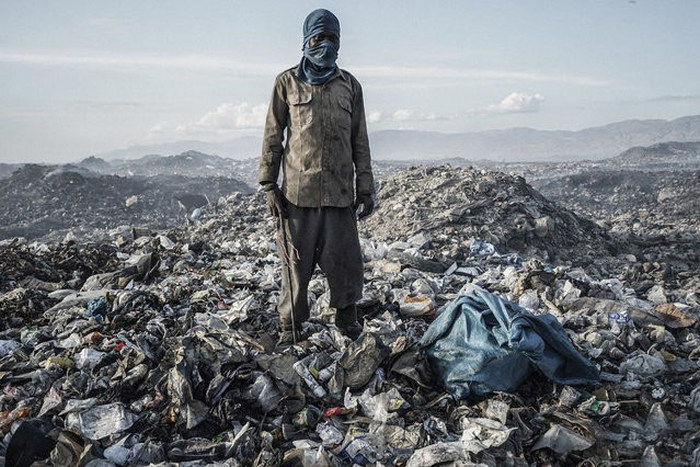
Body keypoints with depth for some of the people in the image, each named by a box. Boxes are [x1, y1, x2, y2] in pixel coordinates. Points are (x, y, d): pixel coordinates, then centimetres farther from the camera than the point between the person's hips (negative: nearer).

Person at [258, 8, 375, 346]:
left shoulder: (349, 85, 12)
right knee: (296, 261, 3)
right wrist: (269, 184, 0)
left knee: (344, 259, 4)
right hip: (298, 191, -1)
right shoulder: (287, 82, 6)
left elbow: (359, 140, 13)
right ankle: (290, 325, 17)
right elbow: (273, 135, 6)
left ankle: (346, 316, 25)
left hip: (340, 192, 2)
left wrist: (365, 188, 9)